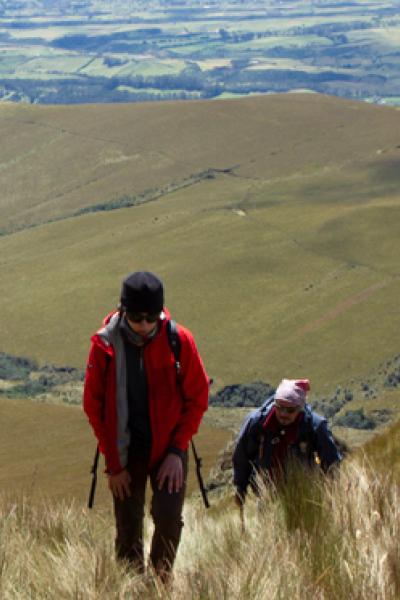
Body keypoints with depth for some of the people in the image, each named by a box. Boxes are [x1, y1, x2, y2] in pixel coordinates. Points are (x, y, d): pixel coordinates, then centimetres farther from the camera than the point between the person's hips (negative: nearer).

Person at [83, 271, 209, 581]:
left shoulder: (180, 340, -12)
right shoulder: (104, 345, -11)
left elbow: (197, 398, -3)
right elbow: (94, 405, -2)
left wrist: (177, 450, -9)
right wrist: (113, 464, -2)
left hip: (168, 447, 0)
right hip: (125, 450, 1)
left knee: (169, 515, -13)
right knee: (128, 527, 4)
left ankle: (162, 578, 13)